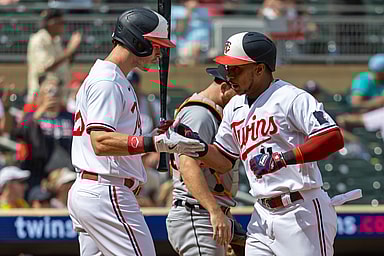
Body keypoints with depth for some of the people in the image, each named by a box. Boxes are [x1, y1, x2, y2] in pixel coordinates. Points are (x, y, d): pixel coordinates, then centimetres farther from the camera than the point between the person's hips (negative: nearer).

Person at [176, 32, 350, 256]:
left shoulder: (292, 98, -11)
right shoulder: (235, 108, 14)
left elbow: (333, 138, -22)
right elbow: (224, 160, 21)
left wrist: (282, 158, -27)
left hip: (303, 212, -8)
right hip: (262, 217, 8)